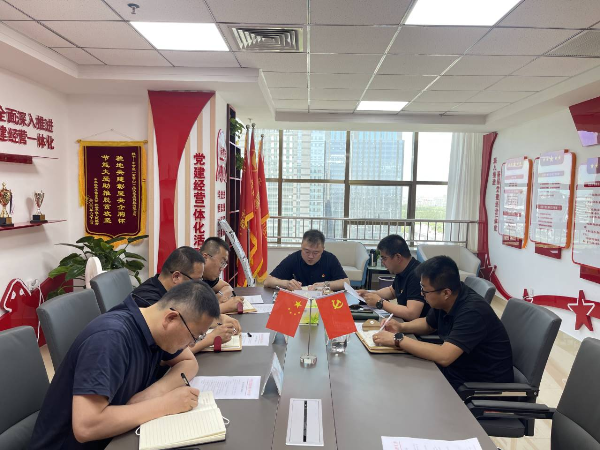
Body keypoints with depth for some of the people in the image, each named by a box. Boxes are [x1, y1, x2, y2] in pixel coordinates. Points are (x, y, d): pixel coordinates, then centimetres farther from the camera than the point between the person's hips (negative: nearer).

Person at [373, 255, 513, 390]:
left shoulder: (472, 311, -30)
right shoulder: (444, 301, -6)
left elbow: (444, 356, -39)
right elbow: (428, 324, 15)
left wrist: (398, 339, -31)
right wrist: (401, 327, -4)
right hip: (456, 369, 7)